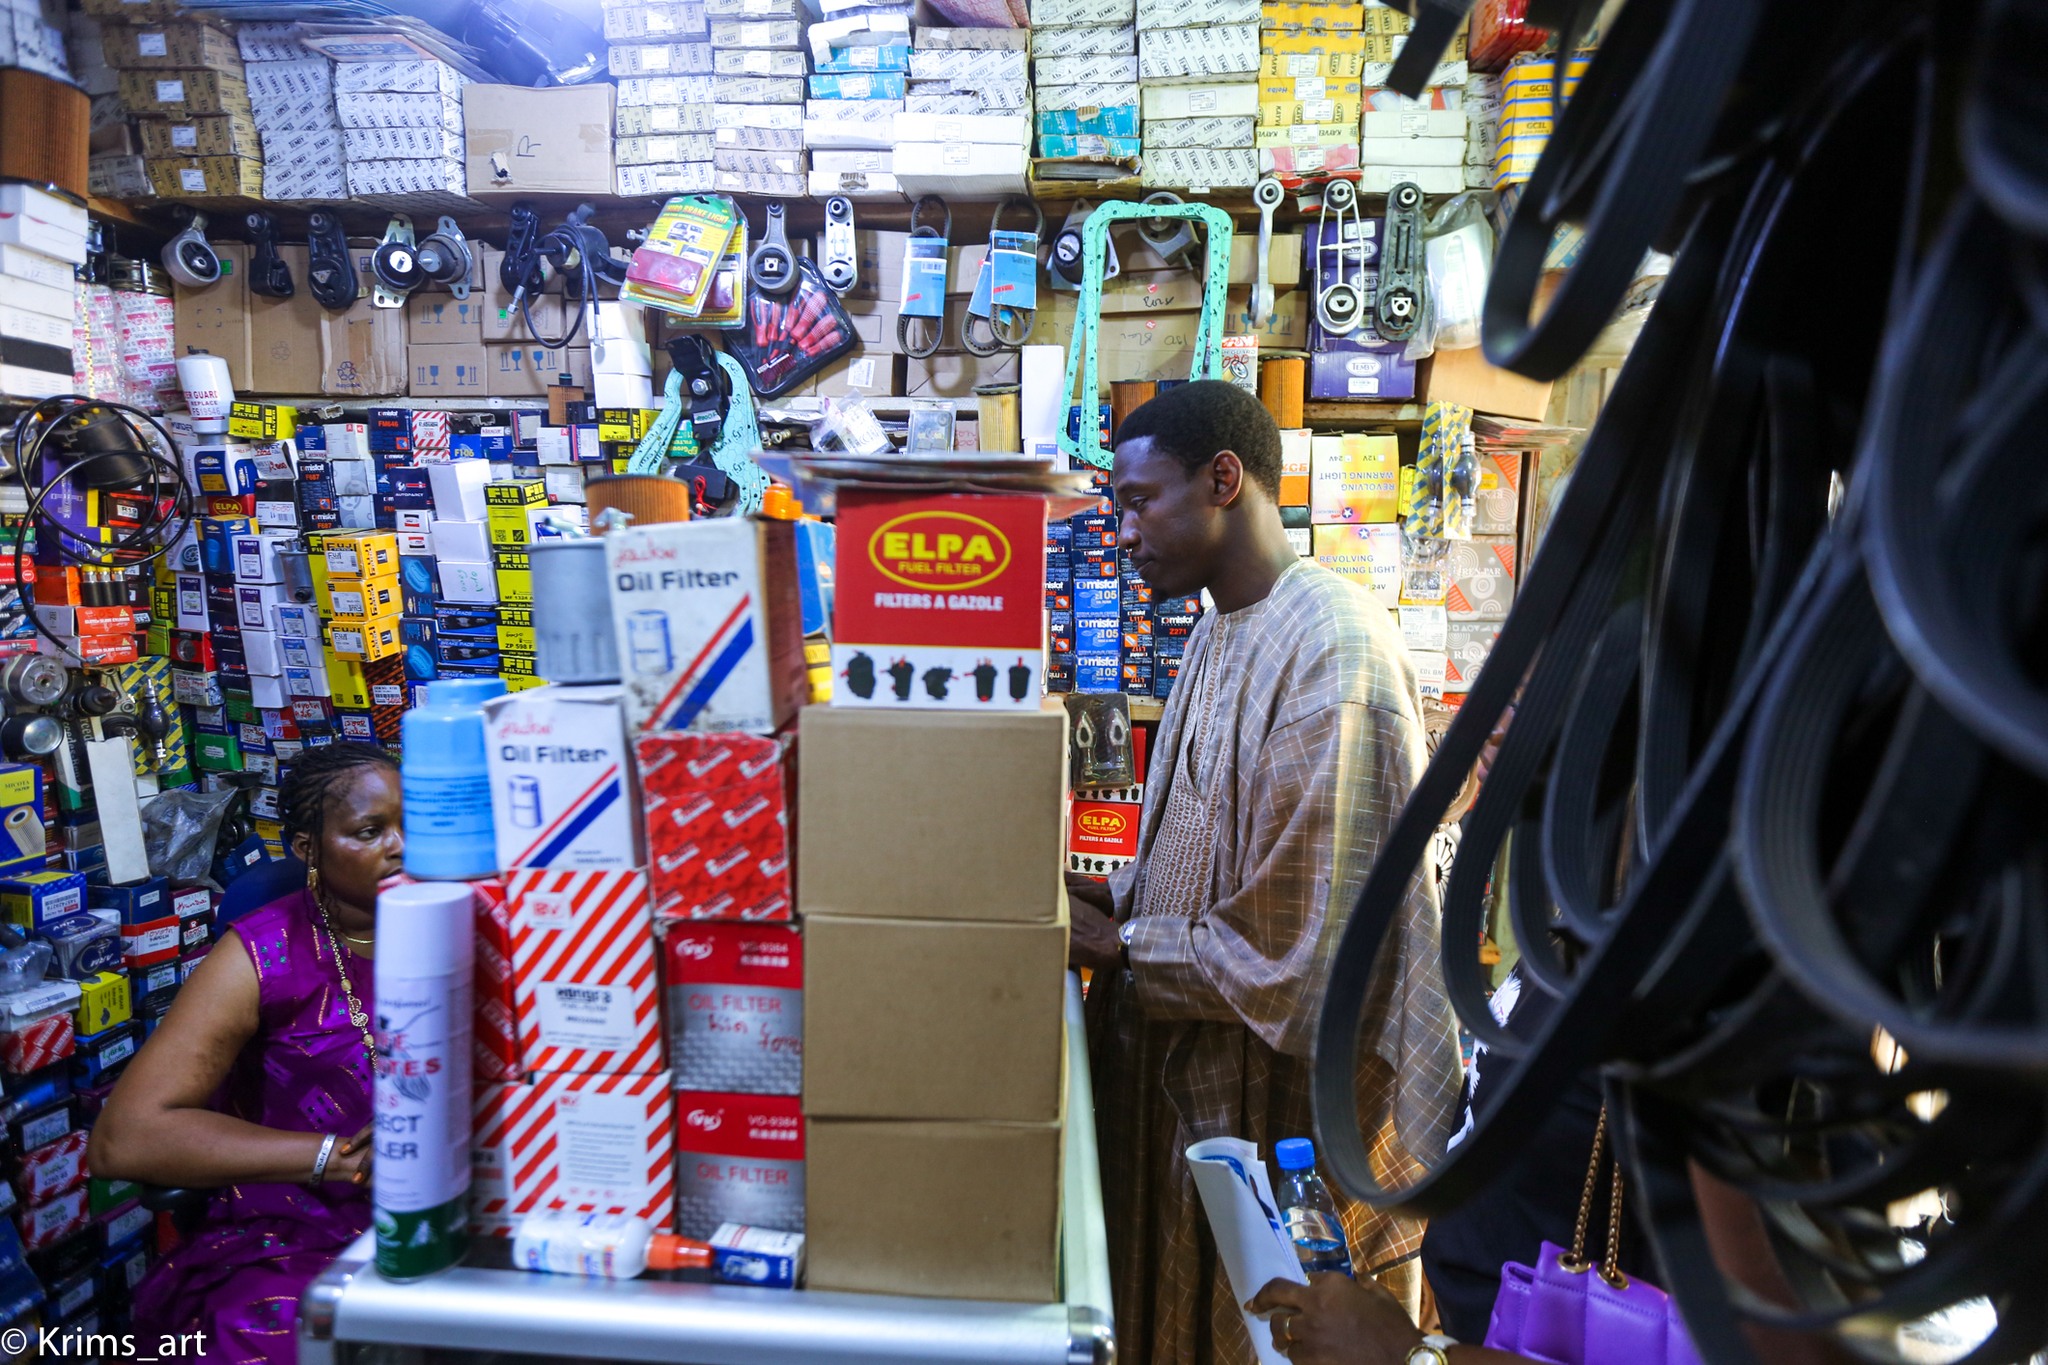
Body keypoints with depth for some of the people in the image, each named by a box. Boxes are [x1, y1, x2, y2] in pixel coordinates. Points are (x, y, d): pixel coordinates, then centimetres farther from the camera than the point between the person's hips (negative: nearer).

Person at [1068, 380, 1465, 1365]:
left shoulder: (1333, 649, -22)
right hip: (1191, 1082, 9)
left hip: (1287, 1111, -9)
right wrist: (1111, 898, 0)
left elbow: (1305, 953, -24)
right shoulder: (1220, 634, 10)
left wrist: (1118, 945, -15)